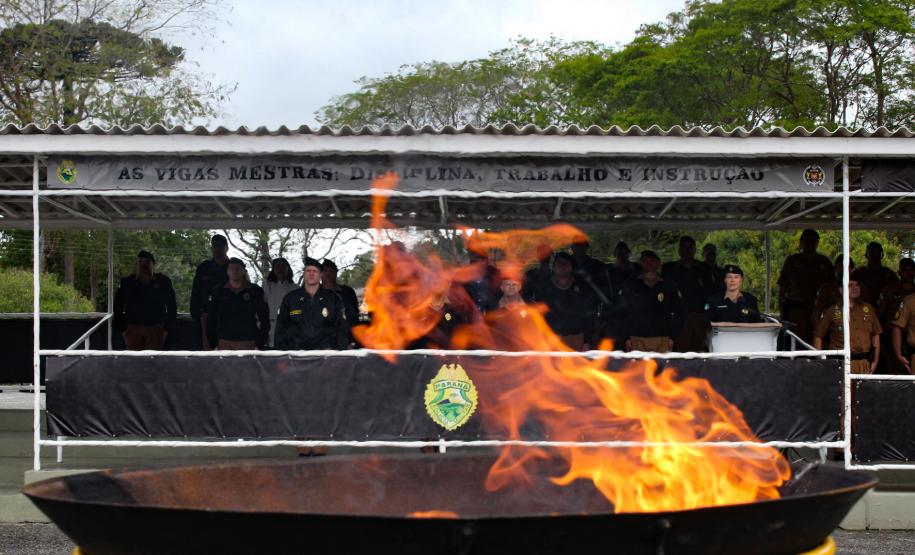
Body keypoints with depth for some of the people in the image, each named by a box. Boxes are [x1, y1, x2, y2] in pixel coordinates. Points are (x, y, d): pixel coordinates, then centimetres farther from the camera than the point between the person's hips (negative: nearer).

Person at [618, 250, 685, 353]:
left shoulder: (669, 287, 7)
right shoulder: (630, 287, 7)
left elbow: (680, 313, 13)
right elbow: (621, 313, 8)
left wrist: (672, 336, 5)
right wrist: (626, 337, 1)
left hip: (662, 341, 0)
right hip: (637, 340, 0)